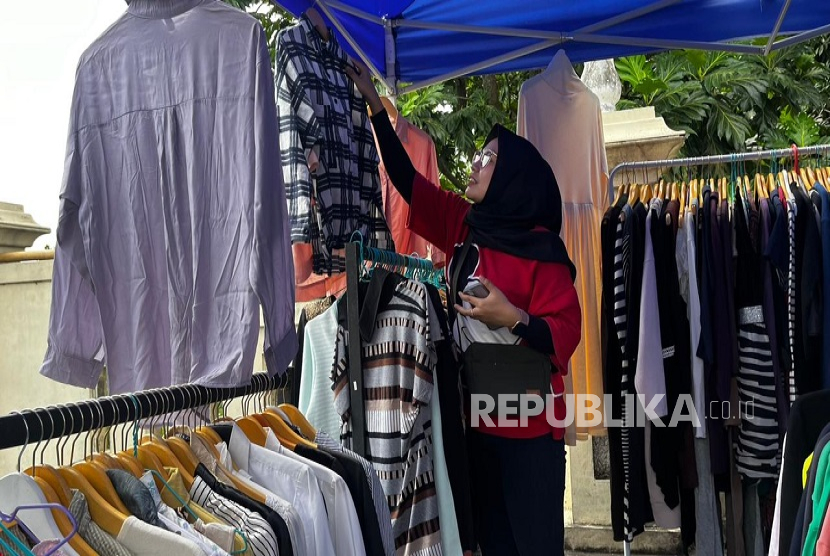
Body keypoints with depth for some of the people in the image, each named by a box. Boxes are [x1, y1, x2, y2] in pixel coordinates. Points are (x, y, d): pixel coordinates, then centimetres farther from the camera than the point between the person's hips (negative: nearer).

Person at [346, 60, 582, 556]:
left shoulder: (541, 250, -11)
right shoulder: (463, 227, 6)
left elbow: (566, 334, -15)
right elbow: (407, 179, 10)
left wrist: (512, 318, -29)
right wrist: (375, 104, 9)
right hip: (477, 420, 7)